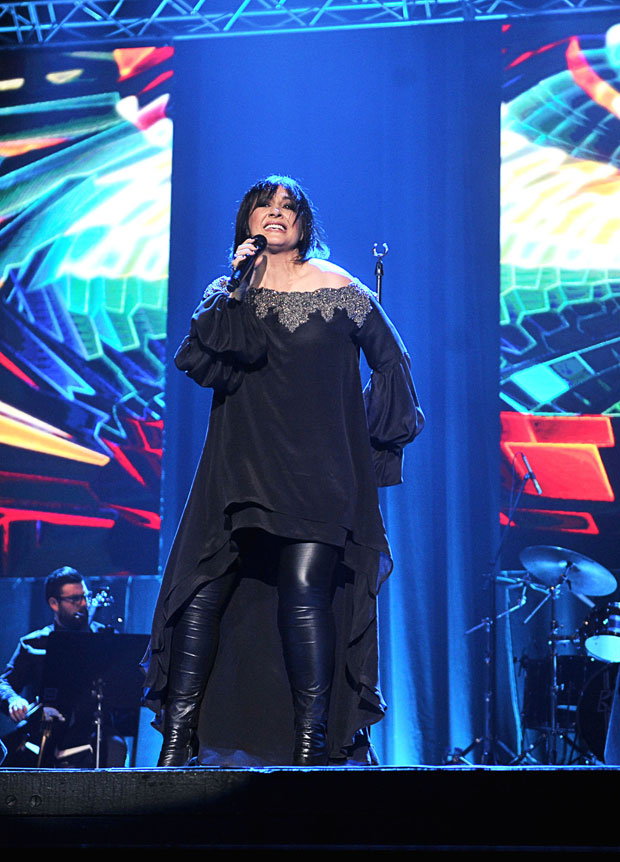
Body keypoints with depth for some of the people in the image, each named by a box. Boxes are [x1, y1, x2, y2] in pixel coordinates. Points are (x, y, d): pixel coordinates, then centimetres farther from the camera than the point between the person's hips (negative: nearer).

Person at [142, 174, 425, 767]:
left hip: (319, 470, -2)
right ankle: (178, 740, -5)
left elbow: (391, 361, 16)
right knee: (204, 588, -10)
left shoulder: (338, 288, 6)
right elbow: (198, 360, -8)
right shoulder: (228, 292, 10)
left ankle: (311, 744, -10)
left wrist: (370, 436, 14)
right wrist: (236, 288, -14)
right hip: (241, 467, 2)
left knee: (304, 591, -15)